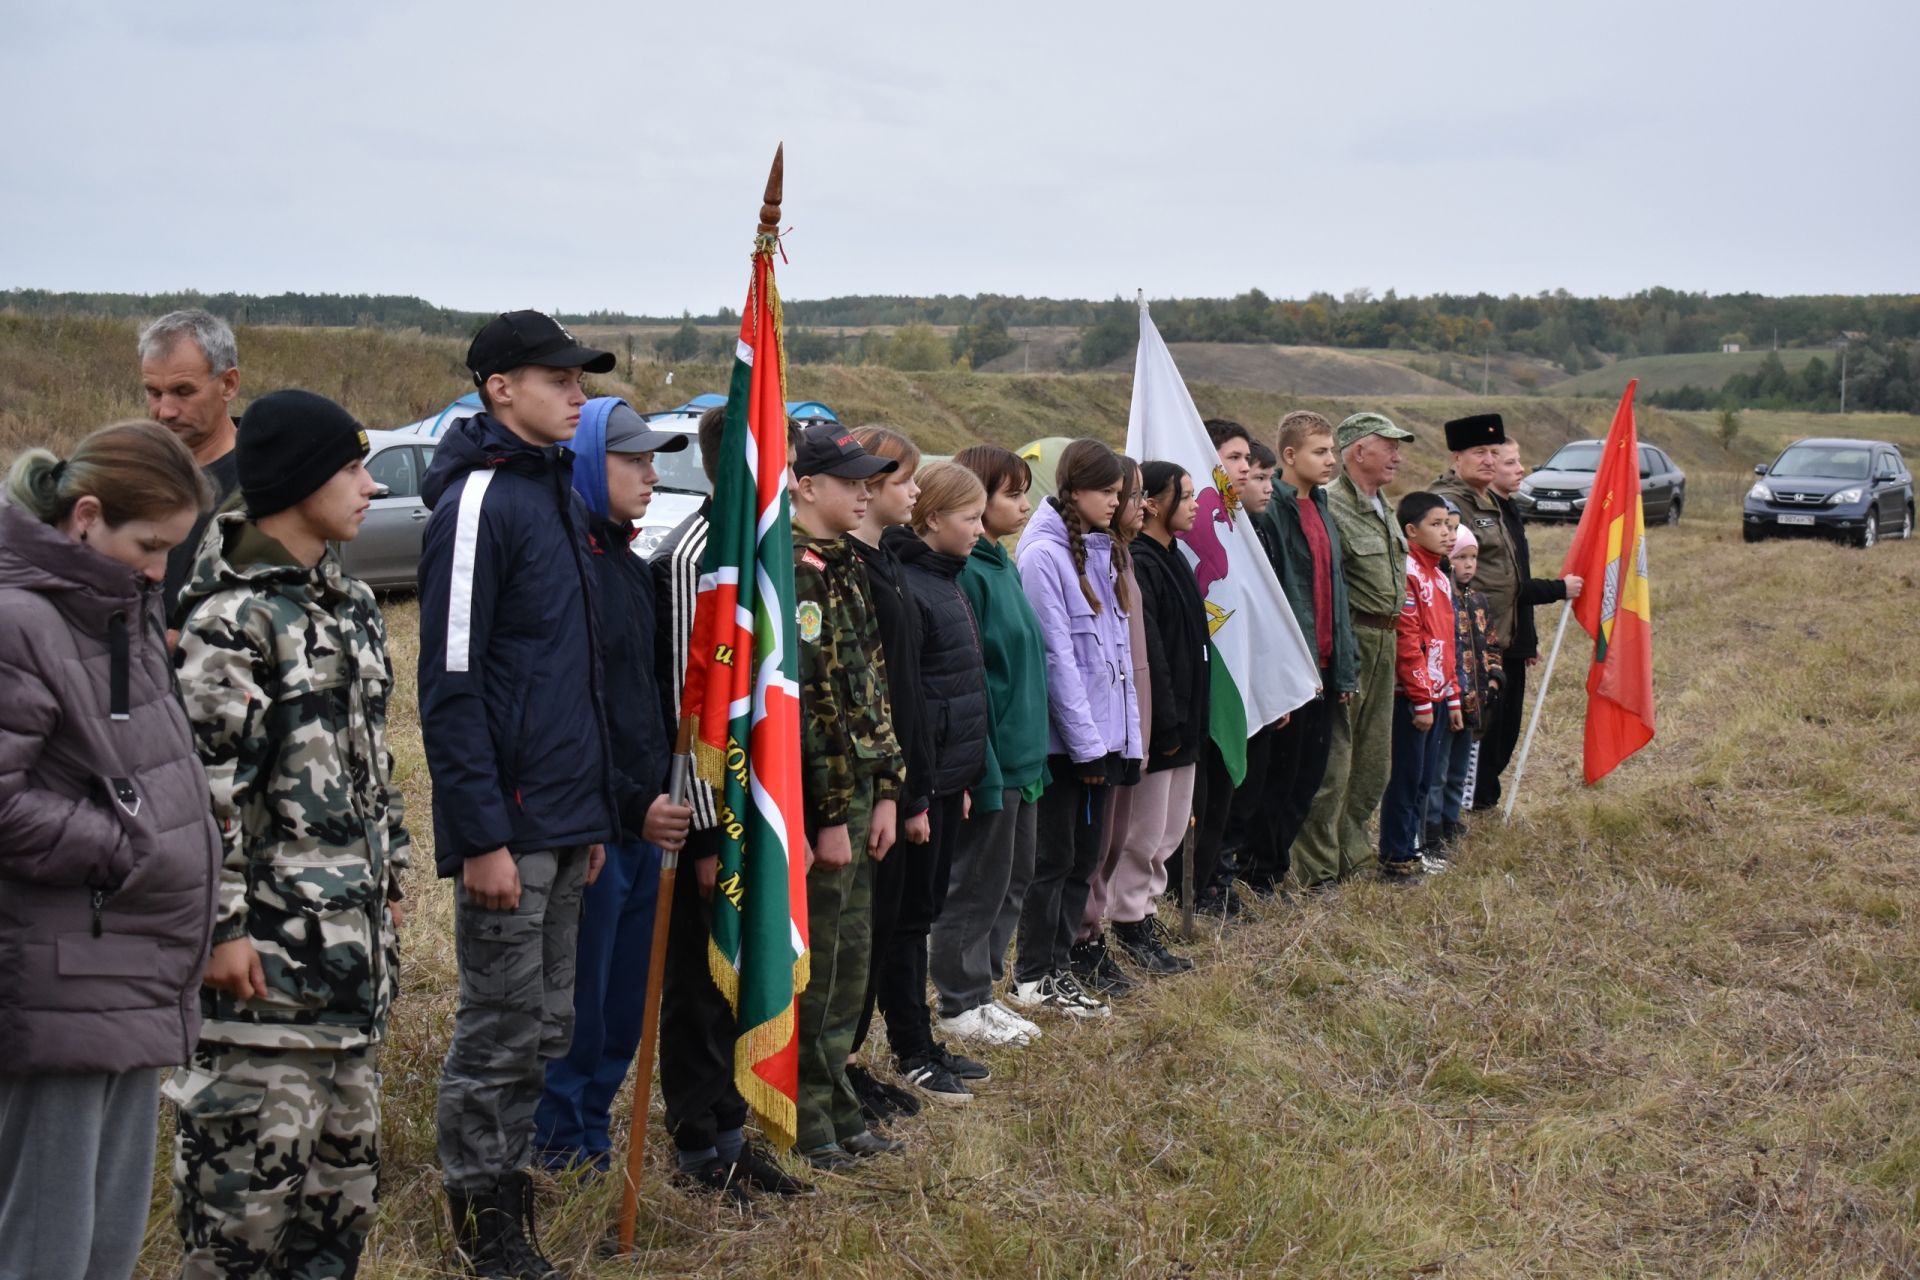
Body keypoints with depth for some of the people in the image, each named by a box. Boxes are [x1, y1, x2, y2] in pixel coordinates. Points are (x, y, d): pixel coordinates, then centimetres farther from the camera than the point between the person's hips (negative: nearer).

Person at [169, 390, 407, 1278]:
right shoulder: (231, 616, -14)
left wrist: (389, 878, 19)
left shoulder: (350, 602, 13)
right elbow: (204, 780, -17)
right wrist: (220, 927, -18)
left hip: (353, 935, 9)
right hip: (268, 941, -9)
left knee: (343, 1155, 16)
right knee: (250, 1157, -3)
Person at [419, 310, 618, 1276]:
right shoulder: (478, 501, -14)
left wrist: (592, 810, 16)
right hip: (508, 826, -8)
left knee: (543, 1025, 16)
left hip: (561, 819, 9)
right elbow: (450, 687, -18)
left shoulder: (557, 493, 14)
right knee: (498, 1030, 2)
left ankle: (508, 1186, 29)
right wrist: (482, 837, -20)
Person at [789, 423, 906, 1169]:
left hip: (858, 793, 9)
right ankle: (804, 1120, 14)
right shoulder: (789, 576, -16)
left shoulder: (846, 571, 13)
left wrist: (884, 792, 10)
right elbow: (798, 709, -19)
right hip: (815, 801, -9)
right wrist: (826, 818, -18)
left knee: (851, 960, 15)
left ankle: (837, 1107, 27)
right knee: (810, 967, 2)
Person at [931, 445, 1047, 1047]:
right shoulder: (965, 573, -18)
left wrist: (1033, 748, 16)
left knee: (1011, 881, 17)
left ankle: (980, 991, 28)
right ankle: (962, 1004, 16)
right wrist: (977, 766, -23)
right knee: (976, 885, 3)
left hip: (1020, 756, 9)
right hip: (987, 760, -9)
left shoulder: (1004, 566, 12)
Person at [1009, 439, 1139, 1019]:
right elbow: (1056, 659, -16)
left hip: (1101, 735, 8)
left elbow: (1119, 649, 13)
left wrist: (1125, 735, 8)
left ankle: (1055, 967, 23)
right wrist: (1086, 741, -15)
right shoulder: (1043, 556, -14)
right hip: (1061, 737, -8)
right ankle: (1033, 978, 13)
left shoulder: (1103, 553, 12)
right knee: (1055, 856, 1)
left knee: (1086, 852, 12)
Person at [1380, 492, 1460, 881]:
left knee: (1425, 779, 13)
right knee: (1406, 779, -2)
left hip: (1436, 694, 9)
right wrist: (1421, 700, -17)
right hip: (1412, 697, -9)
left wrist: (1452, 697, 18)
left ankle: (1410, 851, 22)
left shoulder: (1439, 576, 15)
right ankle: (1395, 859, 5)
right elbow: (1407, 643, -18)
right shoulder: (1407, 572, -14)